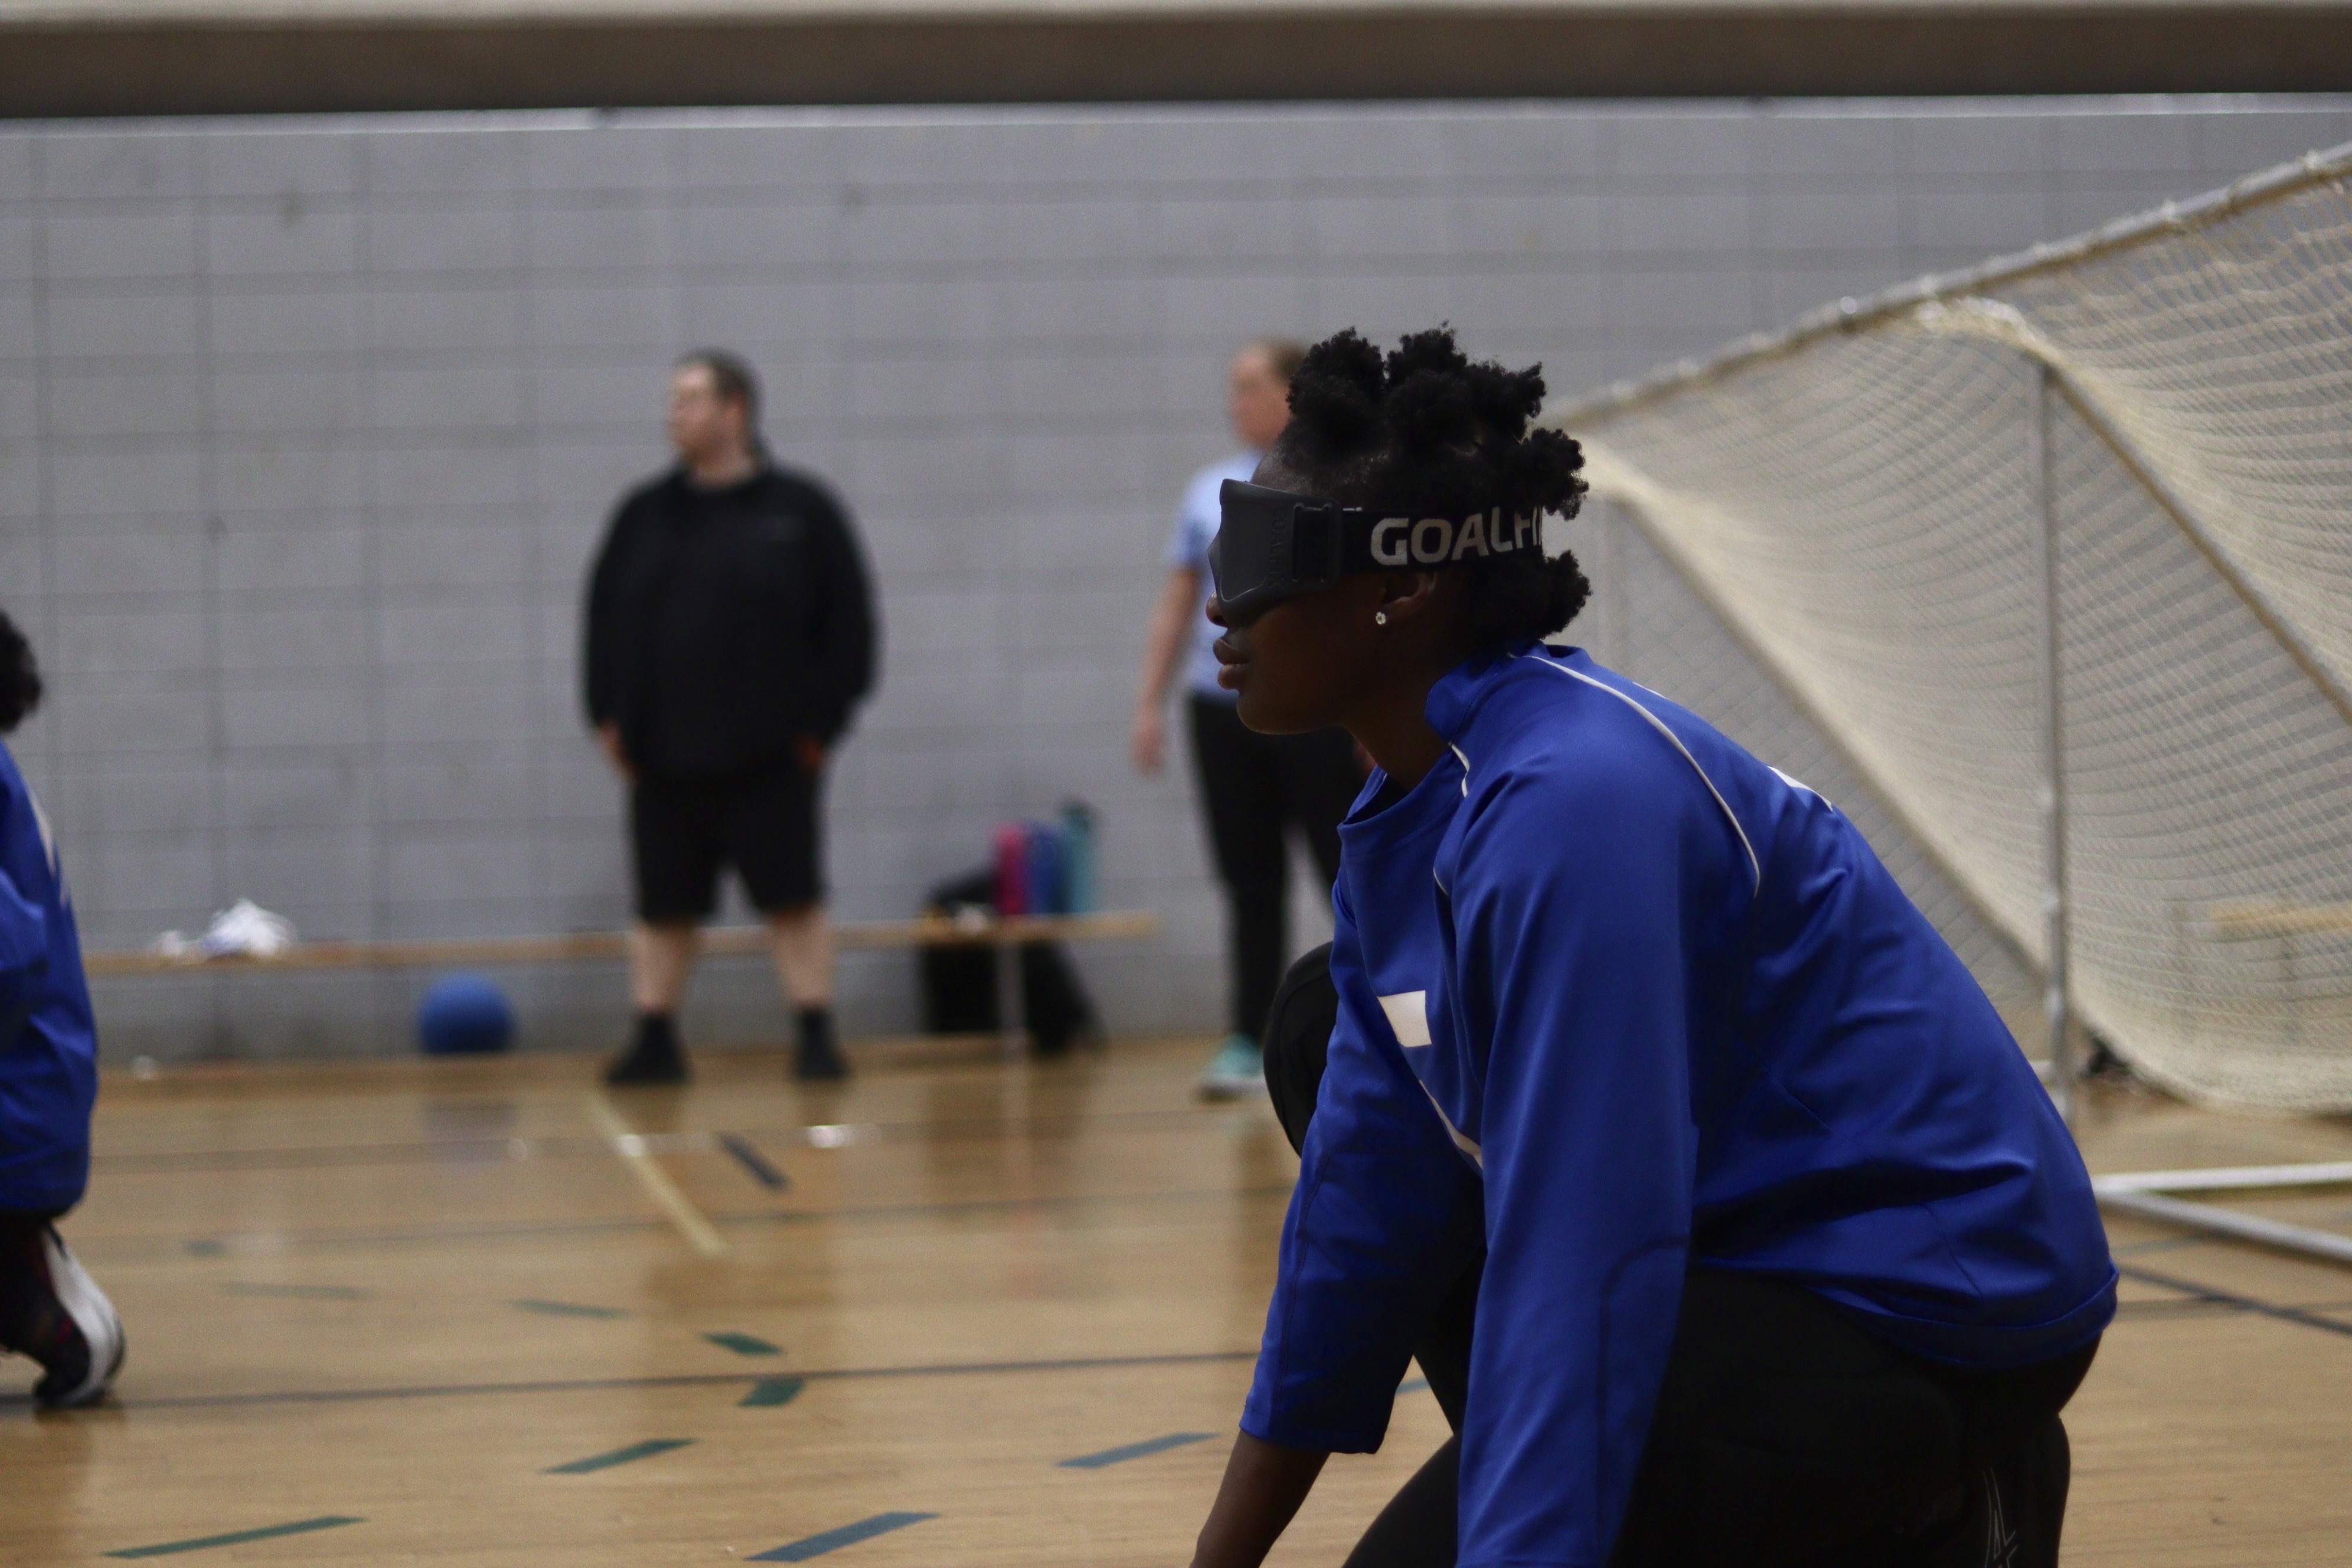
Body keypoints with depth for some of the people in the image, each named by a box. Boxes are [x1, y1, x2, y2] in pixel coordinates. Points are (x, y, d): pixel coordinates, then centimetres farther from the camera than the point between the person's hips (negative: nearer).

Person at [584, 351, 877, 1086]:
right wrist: (610, 718, 3)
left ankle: (817, 1039, 4)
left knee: (795, 900, -1)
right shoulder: (645, 515, 9)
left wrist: (820, 721, -6)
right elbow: (605, 620, 12)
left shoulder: (801, 510, -1)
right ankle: (655, 1043, 14)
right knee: (663, 909, 8)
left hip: (770, 756, -3)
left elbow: (846, 624, -1)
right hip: (664, 758, 4)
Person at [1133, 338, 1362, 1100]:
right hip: (1224, 712, 4)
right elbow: (1175, 607, 15)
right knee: (1250, 887, 5)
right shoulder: (1211, 490, 13)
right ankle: (1248, 1044, 8)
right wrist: (1151, 703, 9)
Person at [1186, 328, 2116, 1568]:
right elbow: (1366, 1203, 7)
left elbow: (1580, 1266, -32)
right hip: (1743, 1245, 10)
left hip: (1937, 1313, -10)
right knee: (1326, 1035, 13)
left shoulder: (1568, 807, -26)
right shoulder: (1408, 821, 4)